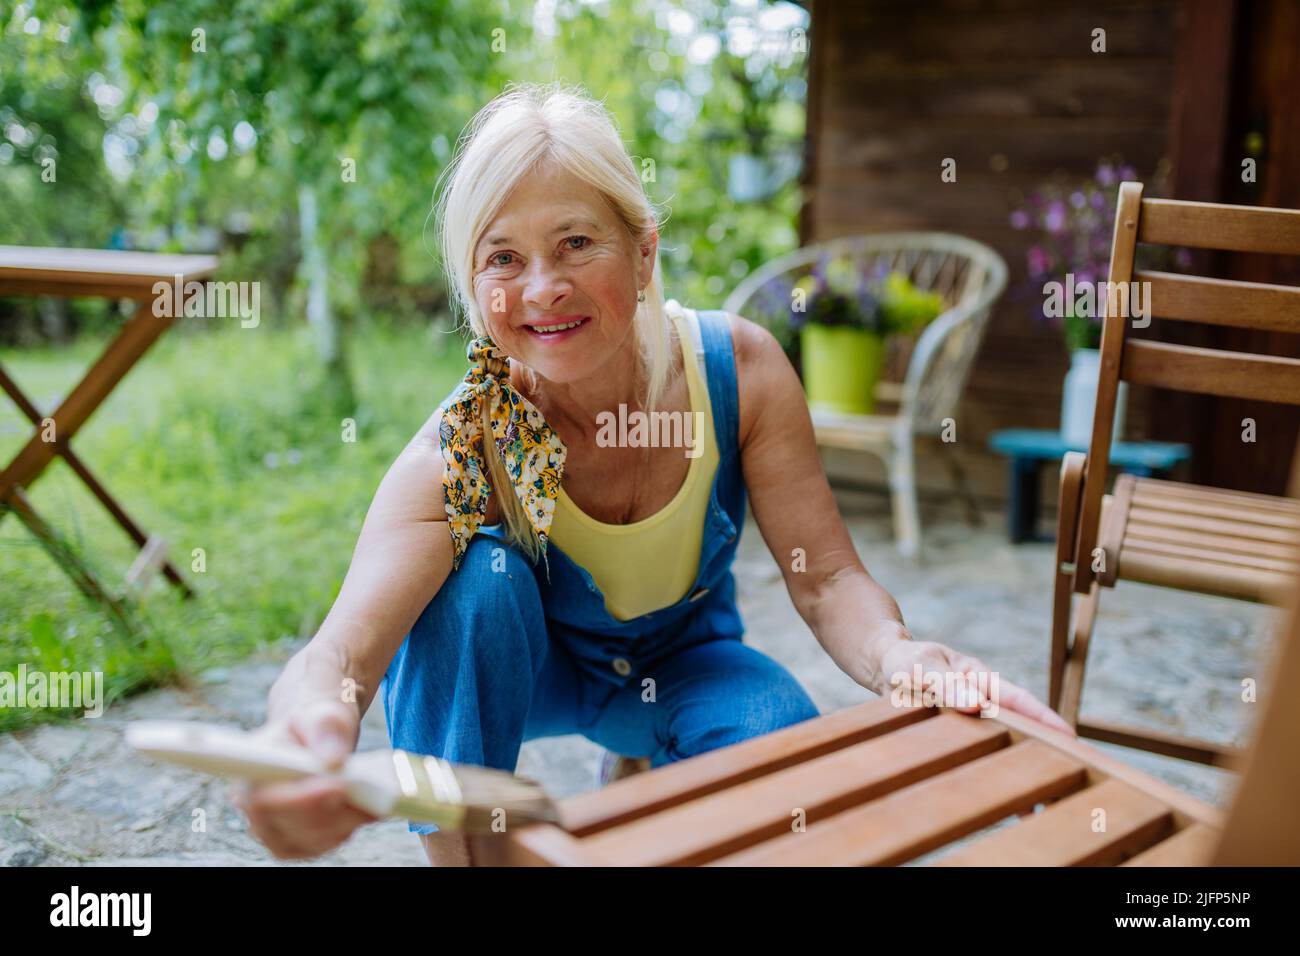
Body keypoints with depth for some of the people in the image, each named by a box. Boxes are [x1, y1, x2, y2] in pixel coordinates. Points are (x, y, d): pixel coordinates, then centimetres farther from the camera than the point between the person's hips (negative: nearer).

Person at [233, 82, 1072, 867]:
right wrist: (310, 722, -69)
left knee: (780, 732, -31)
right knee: (476, 578, -33)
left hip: (686, 660, 1)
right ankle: (460, 853, -16)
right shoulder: (462, 447, -30)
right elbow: (345, 646, -43)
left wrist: (901, 659, -46)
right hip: (512, 668, -1)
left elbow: (827, 579, -21)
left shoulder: (741, 369, -24)